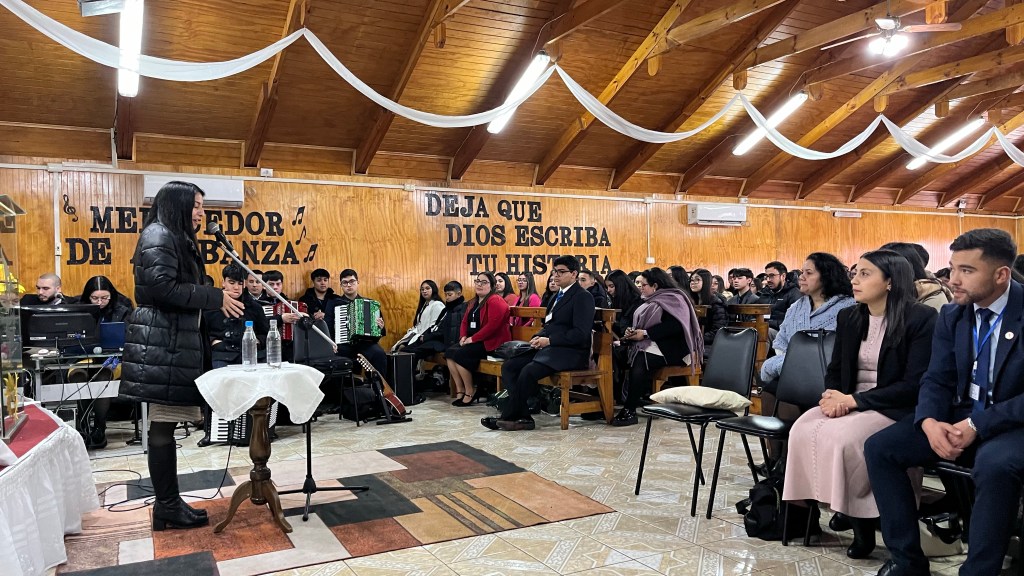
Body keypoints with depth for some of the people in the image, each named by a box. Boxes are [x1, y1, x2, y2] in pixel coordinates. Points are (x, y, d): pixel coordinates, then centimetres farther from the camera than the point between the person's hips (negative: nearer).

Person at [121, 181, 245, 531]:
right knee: (163, 426, -4)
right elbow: (162, 288, -20)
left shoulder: (179, 239, 21)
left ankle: (168, 503, 17)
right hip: (161, 343, -10)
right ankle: (167, 508, 3)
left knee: (166, 425, 11)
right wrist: (215, 297, -15)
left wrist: (217, 301, 13)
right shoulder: (158, 235, -9)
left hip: (175, 341, 10)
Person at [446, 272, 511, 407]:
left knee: (459, 354, -24)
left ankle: (470, 392, -10)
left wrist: (473, 338, -20)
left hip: (491, 343, -9)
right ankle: (460, 390, -6)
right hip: (475, 341, 9)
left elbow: (492, 325, -23)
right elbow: (465, 322, 18)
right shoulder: (473, 302, 18)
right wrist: (463, 336, -2)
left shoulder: (495, 301, -12)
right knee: (449, 352, -10)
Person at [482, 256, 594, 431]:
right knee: (508, 366, -8)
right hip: (550, 349, 9)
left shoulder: (583, 297, -7)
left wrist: (549, 341, -17)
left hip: (570, 353, -9)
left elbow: (580, 334, -17)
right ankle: (523, 417, -13)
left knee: (528, 371, -29)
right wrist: (539, 337, 3)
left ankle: (508, 417, -14)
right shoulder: (558, 296, 21)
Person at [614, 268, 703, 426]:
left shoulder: (673, 299, -6)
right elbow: (640, 323, 21)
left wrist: (645, 334, -21)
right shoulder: (652, 302, 18)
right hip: (649, 344, 8)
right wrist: (632, 331, -3)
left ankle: (630, 410, -29)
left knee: (640, 359, -32)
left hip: (672, 349, -8)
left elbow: (674, 326, -20)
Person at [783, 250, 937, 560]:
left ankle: (859, 514, -10)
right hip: (849, 402, 6)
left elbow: (914, 384, -15)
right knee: (803, 429, -23)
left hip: (894, 408, -6)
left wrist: (854, 400, -19)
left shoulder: (921, 318, -10)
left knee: (841, 437, -32)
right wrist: (833, 395, -10)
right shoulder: (848, 317, 9)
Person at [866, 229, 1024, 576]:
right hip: (960, 417, 6)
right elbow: (937, 380, 4)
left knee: (995, 465, -38)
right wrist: (929, 421, -17)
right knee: (879, 448, -11)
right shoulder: (951, 314, 3)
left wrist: (979, 426, -26)